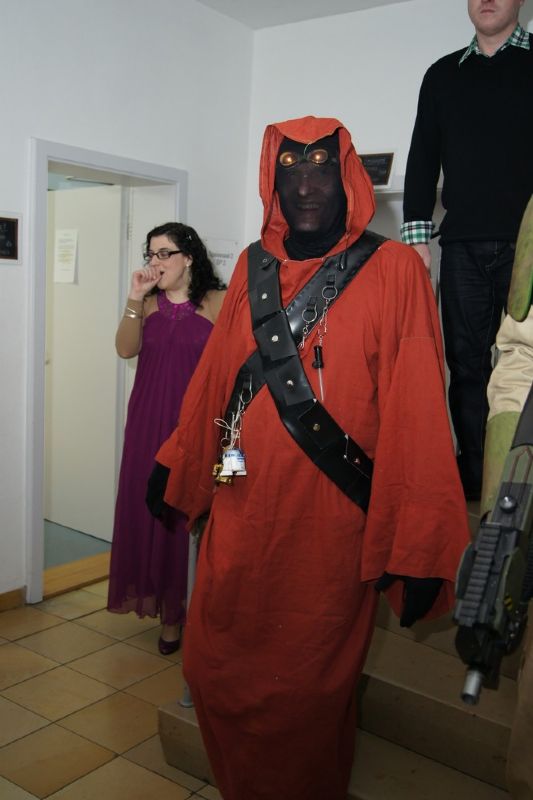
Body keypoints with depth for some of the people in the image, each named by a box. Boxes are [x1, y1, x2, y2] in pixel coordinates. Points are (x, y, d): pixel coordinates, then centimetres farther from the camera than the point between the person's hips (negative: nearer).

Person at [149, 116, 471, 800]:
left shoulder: (393, 271, -7)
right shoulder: (252, 267, 8)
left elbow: (417, 411, -12)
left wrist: (418, 547, -14)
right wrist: (176, 463, 20)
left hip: (328, 523, -4)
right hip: (241, 513, 5)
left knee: (306, 688, 10)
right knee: (213, 668, 15)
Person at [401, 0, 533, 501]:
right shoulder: (443, 74, 18)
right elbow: (423, 157, 14)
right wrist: (416, 235, 5)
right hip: (463, 246, 3)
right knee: (466, 361, 1)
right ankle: (474, 477, 8)